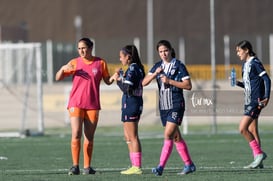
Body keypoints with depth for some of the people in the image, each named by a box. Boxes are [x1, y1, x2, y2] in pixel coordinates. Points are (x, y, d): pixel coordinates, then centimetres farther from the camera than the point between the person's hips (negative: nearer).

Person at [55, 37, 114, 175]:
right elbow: (58, 78, 4)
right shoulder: (74, 63, 4)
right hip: (76, 104, -1)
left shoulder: (100, 63, 4)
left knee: (89, 137, 5)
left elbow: (107, 81, 13)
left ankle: (87, 167, 12)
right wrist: (63, 69, -16)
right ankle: (75, 166, -8)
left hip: (93, 105, 1)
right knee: (76, 135, -13)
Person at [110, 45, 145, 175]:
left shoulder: (132, 69, -15)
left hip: (131, 104, -10)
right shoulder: (138, 68, 13)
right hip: (136, 104, 10)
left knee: (133, 137, -6)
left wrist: (118, 80, -7)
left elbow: (127, 89, -20)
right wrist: (120, 78, 7)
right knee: (128, 137, 15)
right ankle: (135, 166, 16)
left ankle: (137, 167, -6)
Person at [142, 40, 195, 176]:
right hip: (163, 106, 6)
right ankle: (189, 164, 19)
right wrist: (155, 73, -13)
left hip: (176, 105, -6)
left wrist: (170, 81, -17)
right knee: (176, 137, 10)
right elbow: (144, 83, 4)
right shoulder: (158, 66, 10)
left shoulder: (178, 66, -5)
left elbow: (188, 85, -10)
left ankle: (161, 167, -18)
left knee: (168, 135, -15)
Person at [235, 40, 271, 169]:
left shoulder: (255, 63, -12)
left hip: (256, 101, -10)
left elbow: (266, 80, -16)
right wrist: (238, 83, 5)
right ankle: (258, 160, 13)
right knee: (252, 131, 10)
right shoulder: (245, 65, 15)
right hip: (249, 101, 10)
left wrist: (266, 98, -23)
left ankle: (259, 153, -8)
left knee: (243, 128, -15)